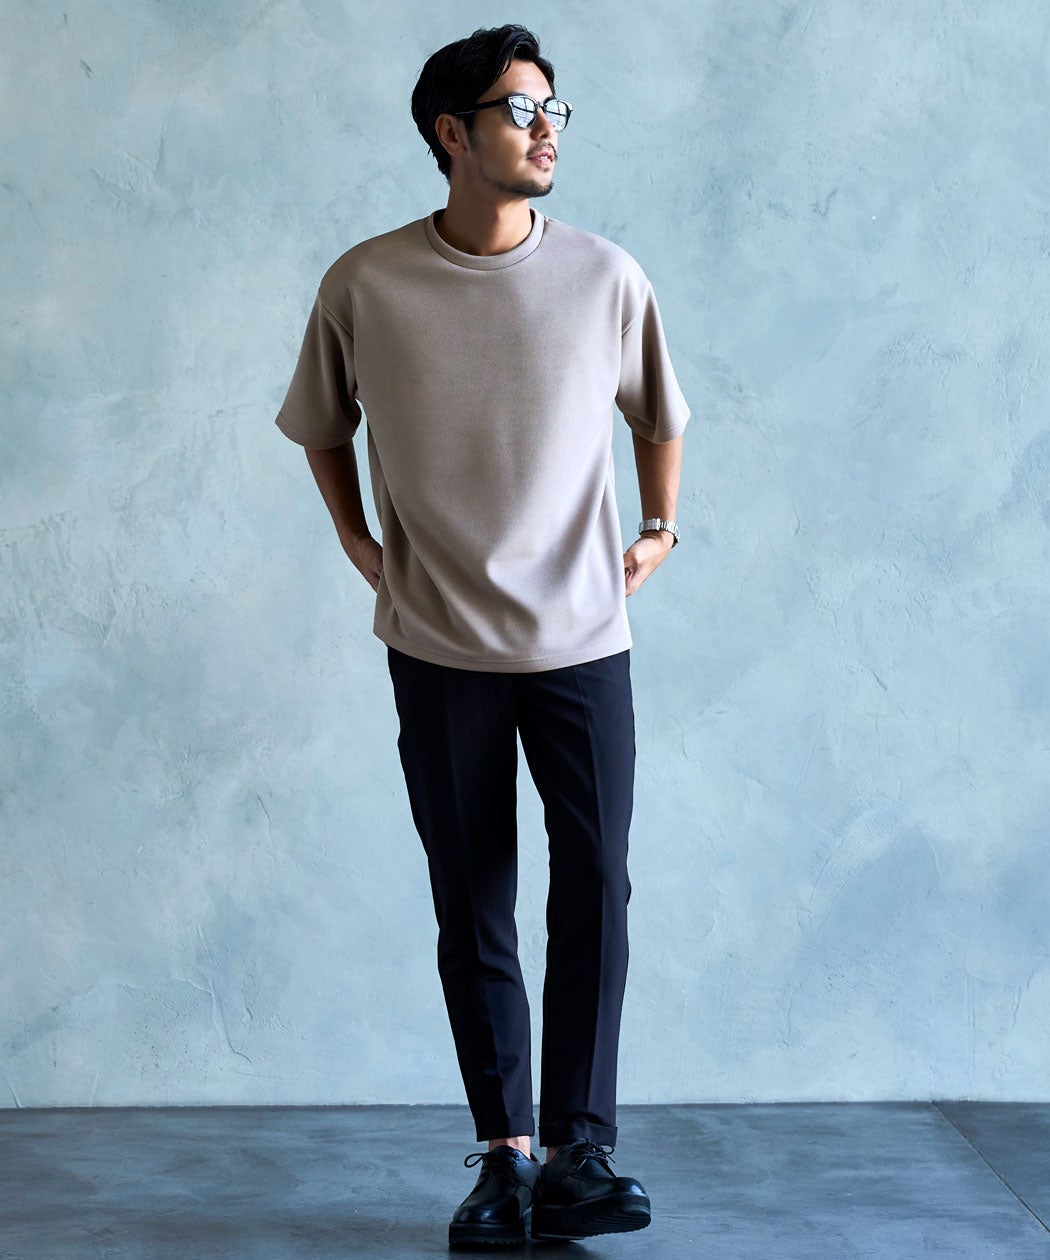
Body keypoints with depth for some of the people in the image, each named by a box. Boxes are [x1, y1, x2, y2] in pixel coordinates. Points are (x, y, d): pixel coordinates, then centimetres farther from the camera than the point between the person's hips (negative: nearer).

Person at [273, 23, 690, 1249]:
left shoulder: (605, 277, -3)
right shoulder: (365, 285, -5)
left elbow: (659, 417, 16)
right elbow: (320, 425, 14)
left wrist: (659, 527, 6)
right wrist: (357, 542, 6)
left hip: (583, 641, 0)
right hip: (441, 650, 0)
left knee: (593, 887, -6)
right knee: (472, 911, 5)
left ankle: (579, 1156, 3)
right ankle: (504, 1156, 16)